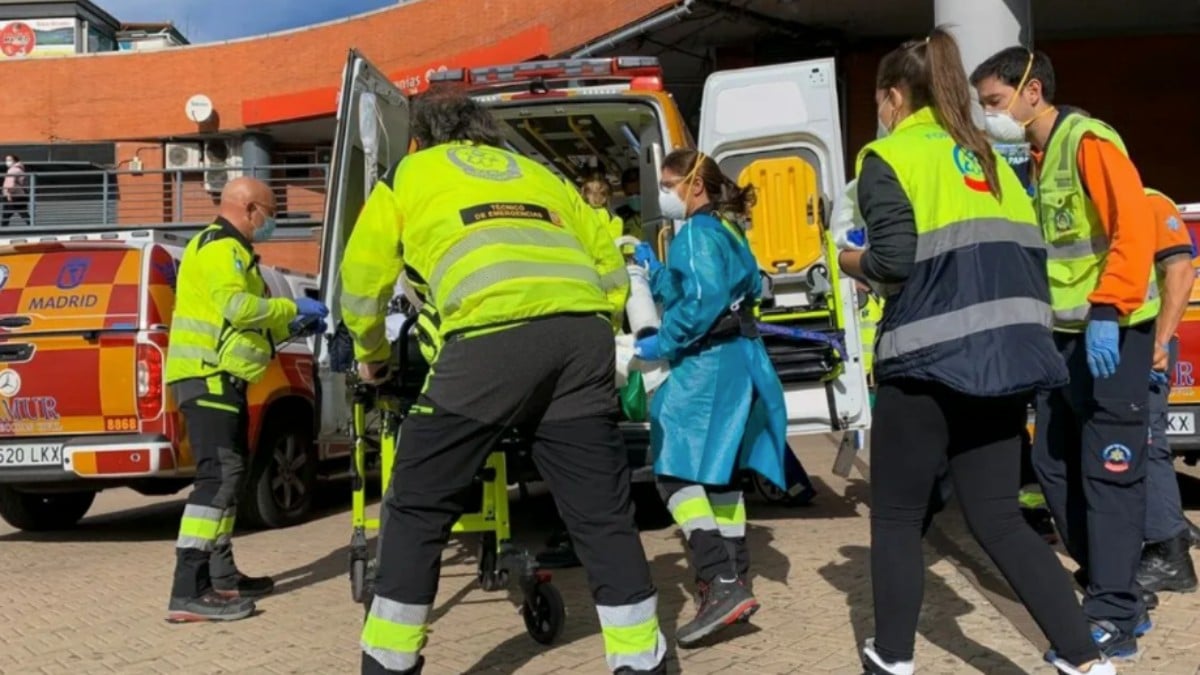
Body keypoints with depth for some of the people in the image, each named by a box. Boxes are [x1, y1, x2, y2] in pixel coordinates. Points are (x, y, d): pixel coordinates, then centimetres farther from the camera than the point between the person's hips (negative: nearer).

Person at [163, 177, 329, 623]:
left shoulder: (231, 250, 23)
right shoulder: (219, 247, -10)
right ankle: (188, 592, -19)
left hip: (221, 377, 11)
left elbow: (245, 320, 24)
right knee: (219, 476, -17)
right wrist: (293, 307, -13)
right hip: (207, 377, -11)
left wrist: (292, 327, 15)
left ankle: (223, 577, 23)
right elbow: (237, 308, -26)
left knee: (229, 475, 15)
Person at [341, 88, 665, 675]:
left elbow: (362, 282, 25)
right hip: (584, 333, 4)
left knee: (418, 507, 11)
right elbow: (613, 272, 28)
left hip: (493, 337, -3)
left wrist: (371, 356, 43)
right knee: (601, 512, 12)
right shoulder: (538, 173, 34)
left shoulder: (407, 174, 26)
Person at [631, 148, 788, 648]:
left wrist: (660, 345, -16)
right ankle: (733, 582, 20)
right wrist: (650, 266, 18)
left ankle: (721, 585, -19)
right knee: (718, 472, 15)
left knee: (677, 471, -12)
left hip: (707, 366, -11)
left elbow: (702, 301, -23)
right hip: (736, 362, 11)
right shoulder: (726, 231, 19)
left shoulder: (698, 232, -11)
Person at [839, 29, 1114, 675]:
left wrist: (850, 262, 4)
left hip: (929, 360, -6)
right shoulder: (990, 160, 18)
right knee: (998, 518, 14)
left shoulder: (889, 156, -3)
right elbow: (1032, 258, 13)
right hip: (1003, 357, 7)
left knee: (896, 518, 11)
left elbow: (894, 259, -16)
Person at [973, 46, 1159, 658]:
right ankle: (1108, 588, 24)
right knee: (1055, 465, 11)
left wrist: (1106, 313, -26)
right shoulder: (1039, 157, 16)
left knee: (1108, 472, -5)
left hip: (1110, 334, -9)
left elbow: (1134, 227, -21)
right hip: (1065, 334, 9)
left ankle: (1113, 618, 4)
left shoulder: (1088, 141, -11)